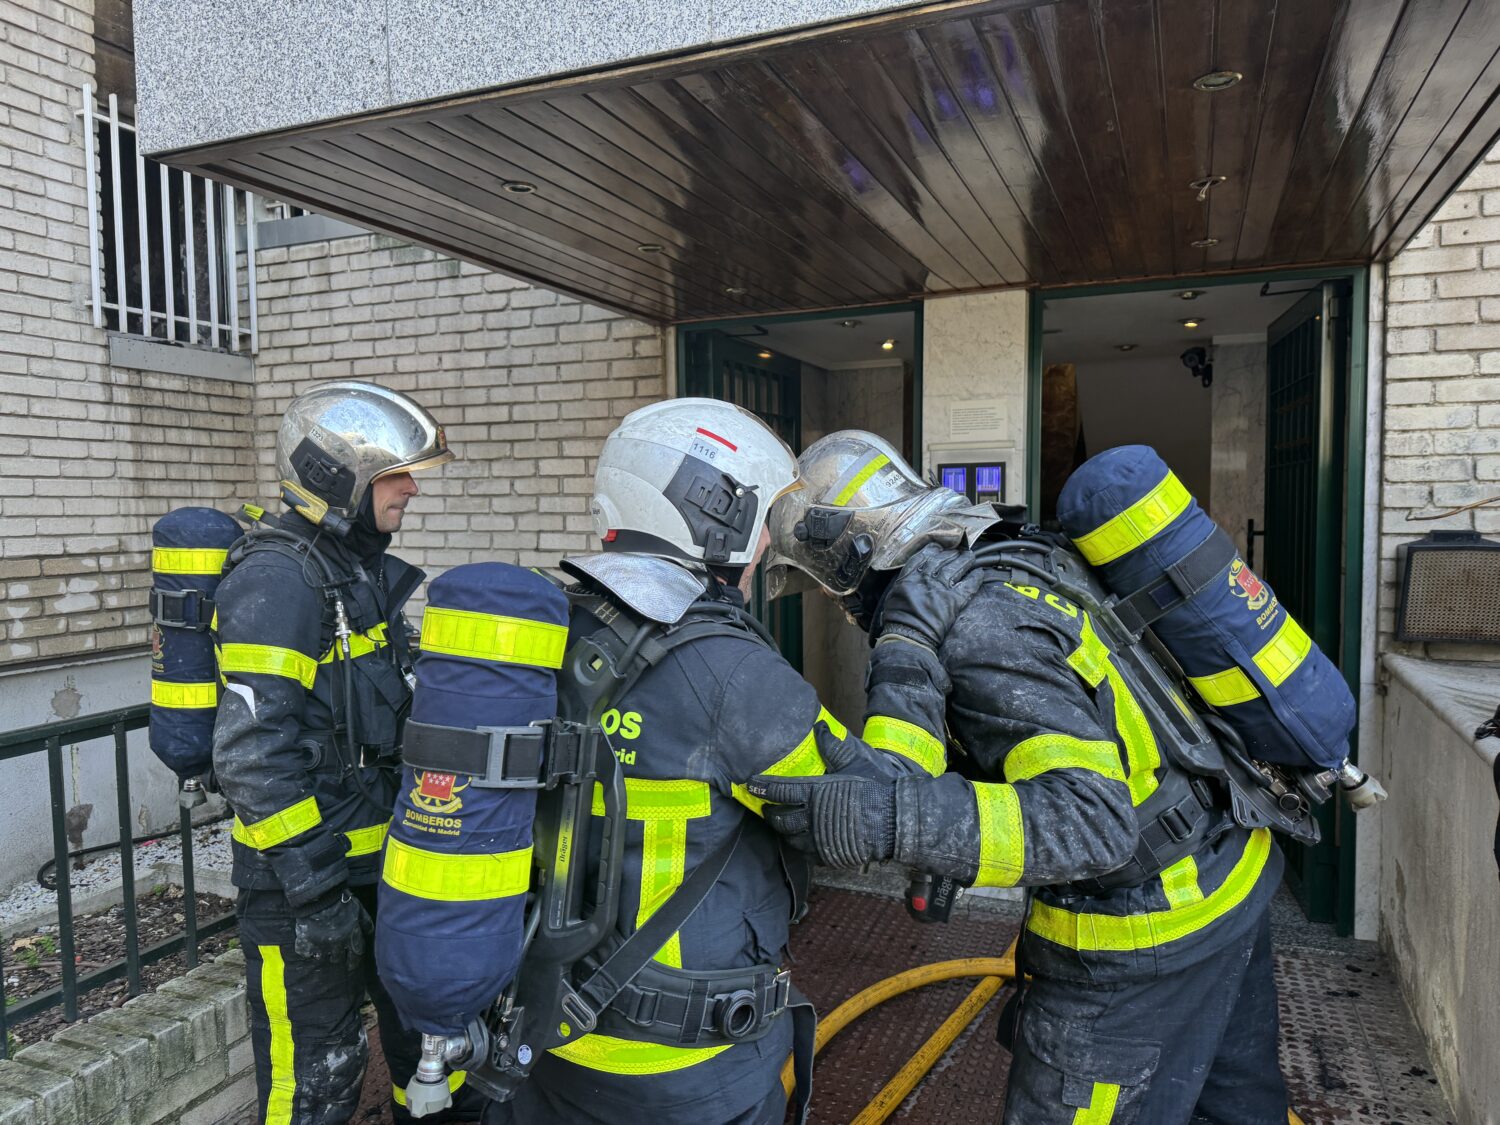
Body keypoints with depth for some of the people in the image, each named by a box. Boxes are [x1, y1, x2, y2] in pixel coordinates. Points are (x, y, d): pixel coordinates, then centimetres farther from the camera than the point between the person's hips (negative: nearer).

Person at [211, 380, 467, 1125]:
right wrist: (314, 886, -23)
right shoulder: (277, 581, -20)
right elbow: (254, 755, -25)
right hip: (305, 868, -8)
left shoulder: (367, 568, 8)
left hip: (388, 857, 9)